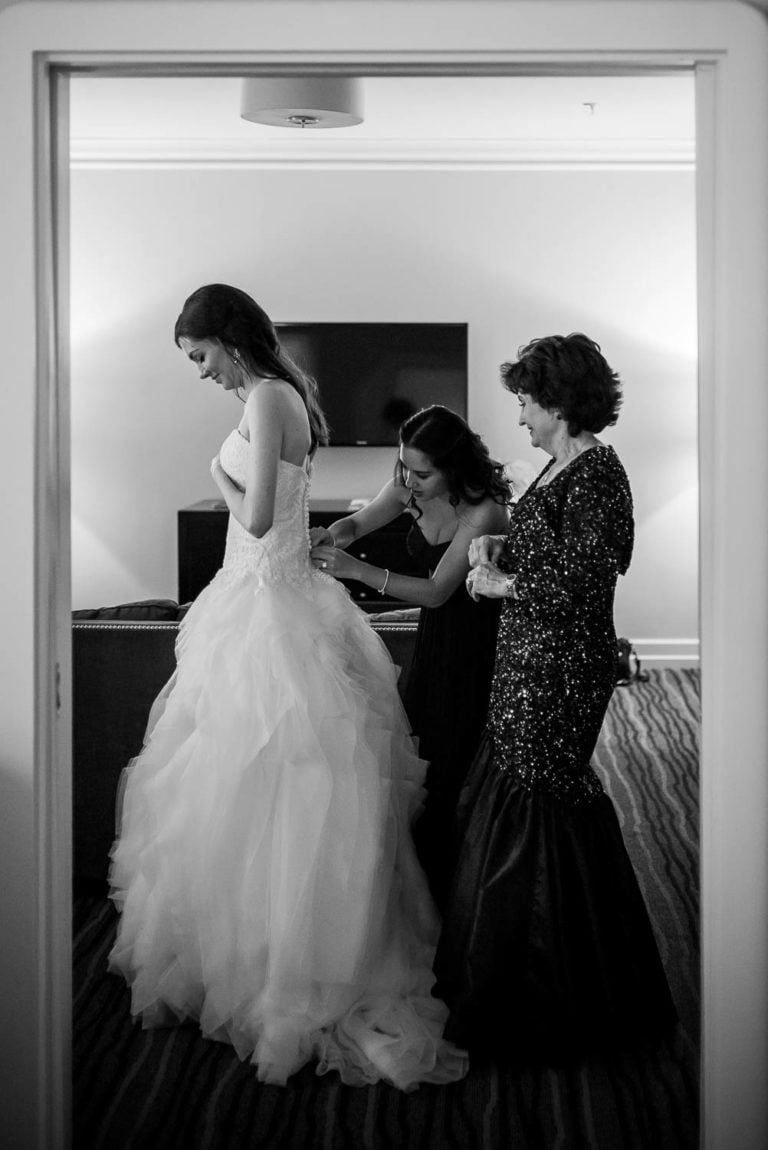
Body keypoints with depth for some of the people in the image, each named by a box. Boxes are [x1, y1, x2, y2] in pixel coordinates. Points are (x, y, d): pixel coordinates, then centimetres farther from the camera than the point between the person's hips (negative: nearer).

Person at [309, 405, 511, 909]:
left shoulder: (483, 513, -26)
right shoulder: (410, 488, -6)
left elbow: (436, 591, -26)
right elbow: (360, 522, 9)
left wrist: (357, 569, -33)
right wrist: (330, 535, -15)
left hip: (477, 645, -7)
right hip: (435, 636, 7)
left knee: (457, 772, -1)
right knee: (421, 759, 8)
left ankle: (450, 901, 14)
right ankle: (427, 887, 20)